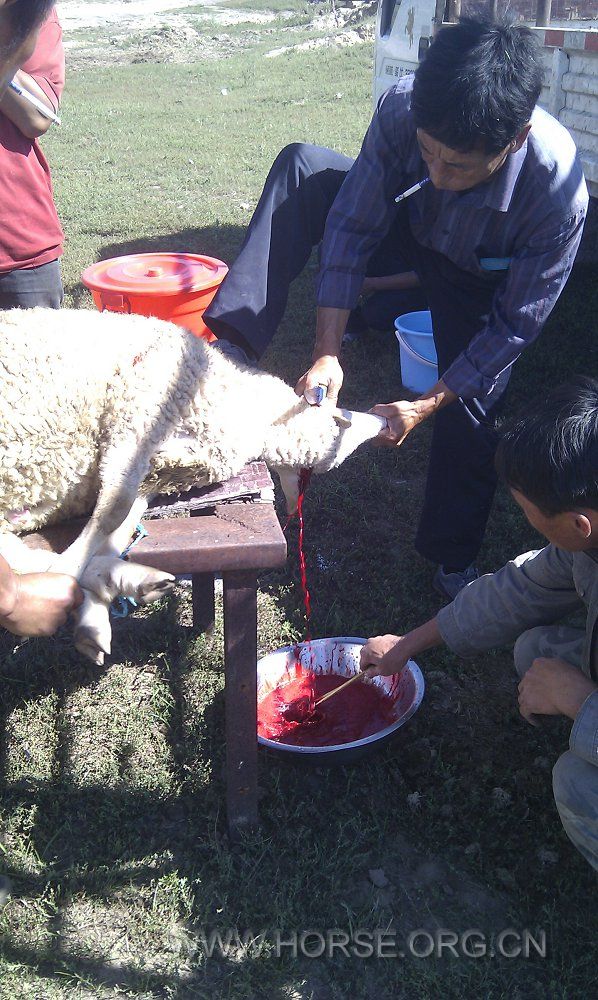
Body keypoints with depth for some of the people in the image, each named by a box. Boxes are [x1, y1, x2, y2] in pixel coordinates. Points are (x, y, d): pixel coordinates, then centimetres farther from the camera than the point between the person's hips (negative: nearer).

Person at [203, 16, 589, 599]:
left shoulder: (560, 193, -39)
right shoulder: (402, 108, -35)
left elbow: (515, 323, -27)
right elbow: (351, 227, -26)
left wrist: (425, 406, -27)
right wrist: (328, 353, -32)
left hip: (483, 282, -2)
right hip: (414, 232, 2)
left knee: (468, 417, -5)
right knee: (300, 166, -22)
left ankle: (455, 564, 22)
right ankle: (231, 347, -26)